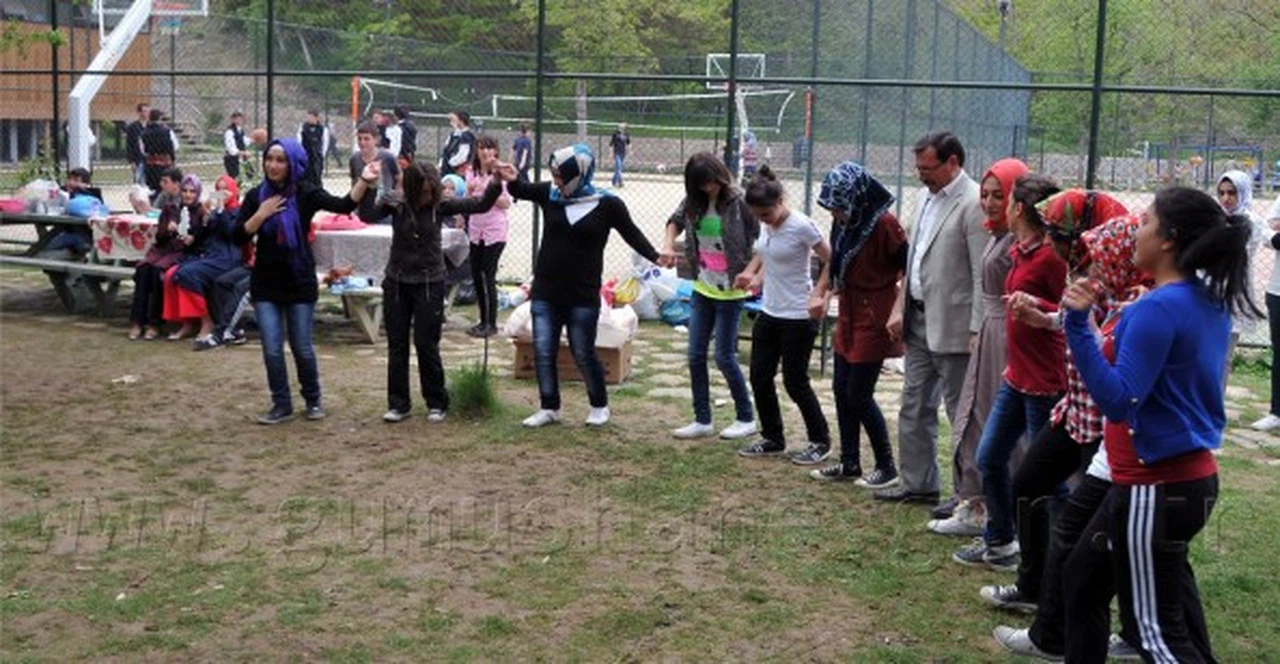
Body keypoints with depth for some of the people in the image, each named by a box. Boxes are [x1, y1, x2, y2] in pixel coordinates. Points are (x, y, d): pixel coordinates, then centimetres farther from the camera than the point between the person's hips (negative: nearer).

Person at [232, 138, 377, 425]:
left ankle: (313, 400, 26)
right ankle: (281, 405, 14)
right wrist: (261, 214, -16)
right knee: (272, 349, 0)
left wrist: (364, 181, -35)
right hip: (265, 284, 2)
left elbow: (344, 205, -21)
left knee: (302, 348, 6)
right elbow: (238, 237, -4)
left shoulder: (305, 193, -6)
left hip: (300, 282, -2)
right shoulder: (256, 196, 1)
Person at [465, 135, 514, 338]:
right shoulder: (472, 173, 9)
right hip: (476, 230, 6)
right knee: (476, 276, 8)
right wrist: (470, 191, -3)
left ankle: (492, 323, 2)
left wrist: (489, 191, -20)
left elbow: (507, 203, -11)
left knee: (488, 276, -6)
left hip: (494, 231, -6)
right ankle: (483, 320, 20)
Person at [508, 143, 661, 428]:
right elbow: (520, 190, 0)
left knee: (583, 353, 6)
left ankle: (600, 405, 26)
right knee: (543, 352, 4)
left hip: (583, 295, -3)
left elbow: (632, 234, -2)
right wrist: (510, 179, -24)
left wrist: (656, 257, -16)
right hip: (545, 291, 3)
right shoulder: (550, 194, -1)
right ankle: (549, 408, 19)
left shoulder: (608, 204, -8)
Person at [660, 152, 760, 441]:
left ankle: (746, 419, 16)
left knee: (724, 357, -1)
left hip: (730, 291, -6)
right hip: (702, 288, 6)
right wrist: (668, 246, 1)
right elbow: (675, 221, 19)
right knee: (696, 356, 7)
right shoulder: (694, 202, 3)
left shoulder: (738, 202, -15)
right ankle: (702, 420, 17)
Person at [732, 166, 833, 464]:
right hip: (769, 313, 7)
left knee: (795, 381, 0)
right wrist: (756, 278, 3)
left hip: (798, 316, -7)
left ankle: (820, 441, 18)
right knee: (759, 377, 8)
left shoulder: (802, 227, -19)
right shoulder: (766, 225, 3)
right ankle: (773, 439, 24)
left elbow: (831, 263, -13)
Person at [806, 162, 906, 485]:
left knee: (859, 395, -3)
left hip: (874, 317, -8)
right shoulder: (843, 221, 3)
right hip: (849, 313, 8)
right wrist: (821, 293, 6)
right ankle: (849, 463, 24)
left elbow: (909, 268, -18)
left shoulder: (884, 224, -20)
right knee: (841, 389, 12)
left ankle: (886, 467, 12)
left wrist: (898, 311, -22)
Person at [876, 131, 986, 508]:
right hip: (919, 321, 9)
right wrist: (900, 307, 13)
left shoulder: (973, 205, -15)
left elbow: (983, 276, -17)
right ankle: (918, 484, 27)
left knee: (962, 414, 1)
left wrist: (976, 332, -19)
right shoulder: (928, 197, 13)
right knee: (914, 408, 15)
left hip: (953, 328, -9)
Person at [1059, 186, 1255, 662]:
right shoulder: (1211, 302, 7)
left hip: (1155, 489, -10)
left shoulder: (1157, 309, -22)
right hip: (1192, 477, 10)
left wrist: (1079, 323, -29)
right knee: (1083, 579, 22)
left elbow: (1117, 402, -25)